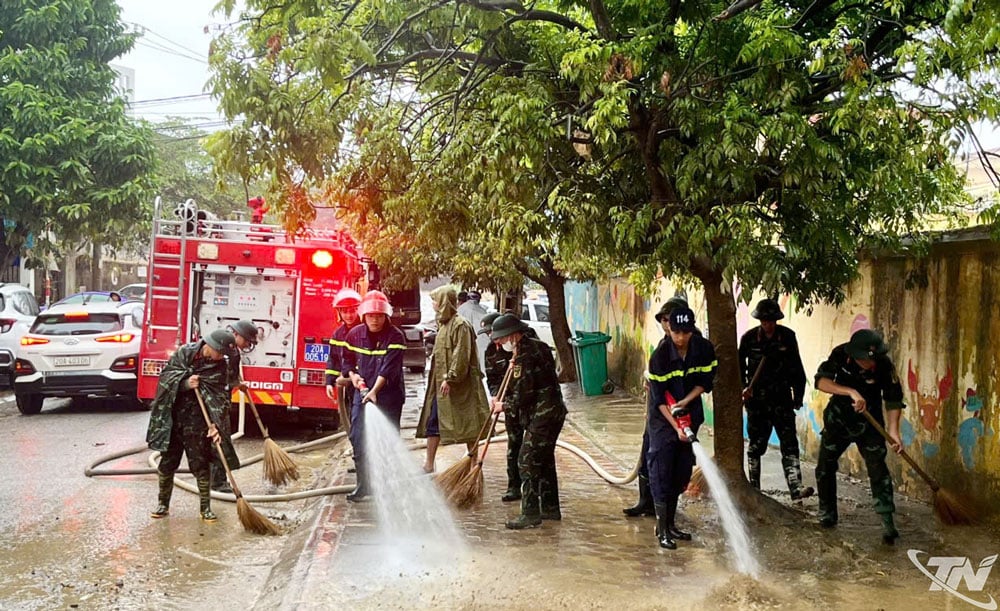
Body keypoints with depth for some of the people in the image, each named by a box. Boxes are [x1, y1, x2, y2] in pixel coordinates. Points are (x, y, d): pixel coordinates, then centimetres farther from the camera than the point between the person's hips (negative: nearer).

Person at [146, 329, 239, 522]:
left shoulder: (220, 368, -5)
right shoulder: (184, 352, -2)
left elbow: (219, 397, -12)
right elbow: (166, 374, -4)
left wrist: (214, 424, -24)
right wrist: (184, 383, -21)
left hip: (196, 421, -1)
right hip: (171, 417, 1)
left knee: (200, 463, -1)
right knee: (167, 461, 8)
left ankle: (206, 507, 10)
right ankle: (163, 504, 22)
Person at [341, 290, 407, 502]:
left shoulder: (395, 337, -11)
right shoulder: (355, 334, 4)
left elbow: (389, 368, -20)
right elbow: (346, 359, 19)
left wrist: (375, 391, -30)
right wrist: (352, 375, -2)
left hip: (388, 395, -4)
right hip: (361, 393, 4)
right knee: (358, 438, 1)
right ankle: (363, 484, 12)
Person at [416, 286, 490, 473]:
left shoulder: (460, 325, -15)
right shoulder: (443, 324, 14)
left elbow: (461, 356, -21)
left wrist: (450, 378, -23)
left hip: (459, 385, -10)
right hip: (441, 383, 10)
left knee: (467, 424, 0)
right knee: (433, 422, 10)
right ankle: (429, 464, 17)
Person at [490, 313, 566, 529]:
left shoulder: (524, 356, -18)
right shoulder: (537, 345, 12)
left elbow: (523, 394, -20)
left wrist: (504, 405, -4)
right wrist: (515, 367, 11)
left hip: (541, 416, -10)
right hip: (553, 411, 10)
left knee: (528, 461, -7)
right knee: (544, 460, 18)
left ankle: (530, 513, -5)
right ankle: (551, 508, 26)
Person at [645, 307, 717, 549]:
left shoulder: (705, 349, -9)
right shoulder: (660, 356, -20)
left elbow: (706, 381, 0)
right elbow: (659, 399, -18)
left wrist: (684, 402, -14)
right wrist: (676, 426, -26)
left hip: (689, 416, 5)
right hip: (662, 419, -4)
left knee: (682, 472, 11)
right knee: (661, 473, -7)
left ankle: (670, 524, 23)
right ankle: (662, 530, 0)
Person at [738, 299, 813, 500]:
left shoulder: (787, 336, 2)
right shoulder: (749, 338, 0)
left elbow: (796, 367, 9)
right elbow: (740, 366, 9)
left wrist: (798, 394, 8)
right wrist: (744, 388, -4)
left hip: (782, 397, 0)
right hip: (757, 398, 0)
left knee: (789, 443, -8)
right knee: (756, 445, 7)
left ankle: (796, 488, -13)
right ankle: (754, 488, 17)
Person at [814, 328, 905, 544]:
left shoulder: (884, 365, -21)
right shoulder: (840, 355, -21)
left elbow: (893, 400, -12)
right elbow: (821, 381, -30)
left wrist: (893, 430, -22)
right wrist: (851, 392, -41)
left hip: (869, 422, -2)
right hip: (838, 419, 2)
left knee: (877, 468, -13)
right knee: (825, 467, 7)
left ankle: (887, 522, -11)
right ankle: (827, 514, 25)